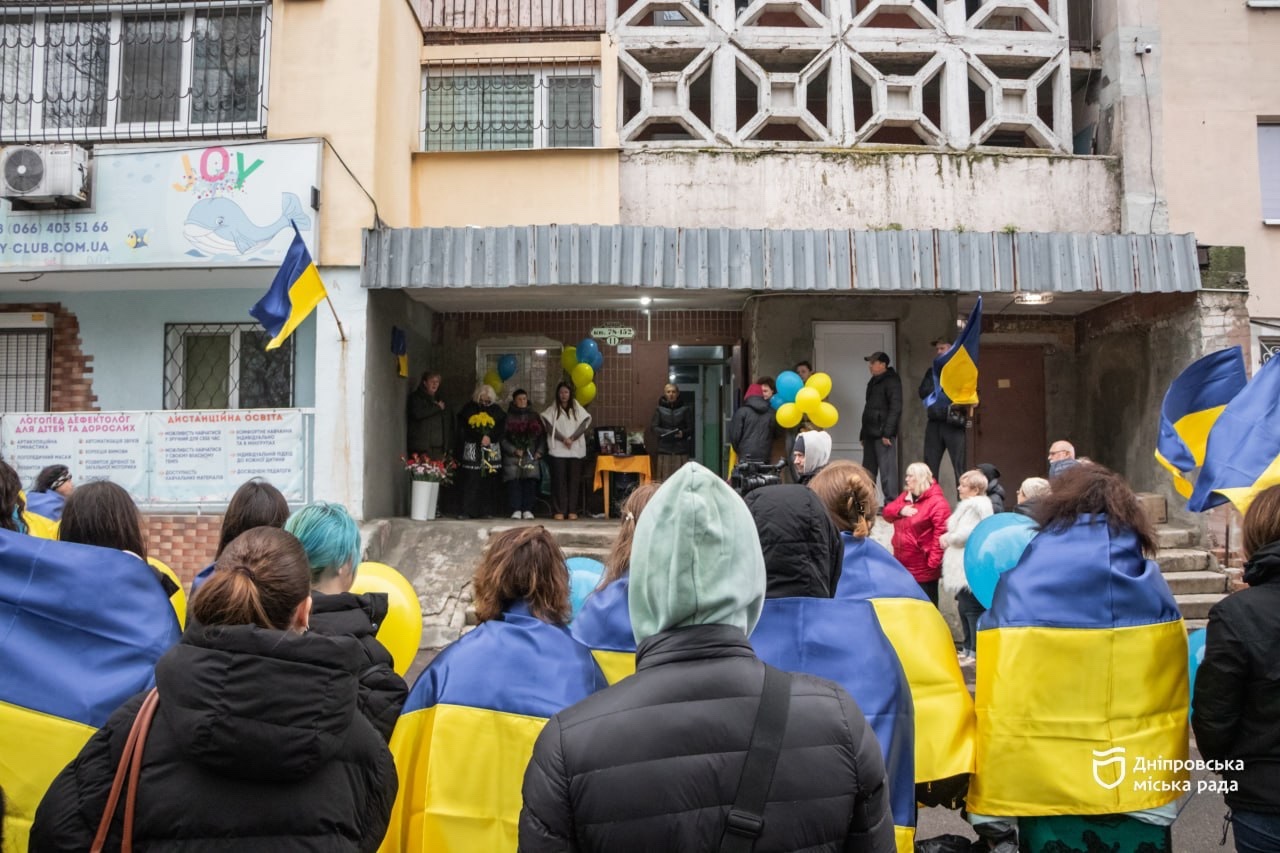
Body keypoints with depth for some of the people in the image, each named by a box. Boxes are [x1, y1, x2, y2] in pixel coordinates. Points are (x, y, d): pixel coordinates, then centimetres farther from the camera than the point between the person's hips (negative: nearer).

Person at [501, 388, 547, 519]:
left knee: (531, 482, -8)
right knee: (514, 482, -10)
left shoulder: (534, 416, 16)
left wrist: (540, 451, 0)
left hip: (531, 456, 2)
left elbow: (542, 435, 13)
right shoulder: (508, 417, 8)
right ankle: (516, 510, -6)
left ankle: (528, 510, -4)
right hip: (512, 456, -1)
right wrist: (514, 450, -9)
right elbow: (502, 438, 2)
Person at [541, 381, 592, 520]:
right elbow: (550, 427, -2)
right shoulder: (552, 410, 7)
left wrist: (571, 438, -11)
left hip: (576, 450, 2)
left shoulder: (577, 409, 12)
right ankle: (559, 510, -5)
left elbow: (583, 425, 2)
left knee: (574, 480, -1)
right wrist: (563, 439, -13)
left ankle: (572, 510, 2)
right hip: (558, 450, -1)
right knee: (559, 480, -6)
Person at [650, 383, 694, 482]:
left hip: (681, 451, 0)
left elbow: (691, 428, 6)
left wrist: (683, 433, -15)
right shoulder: (659, 409, 7)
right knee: (664, 480, -4)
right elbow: (653, 427, 1)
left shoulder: (685, 408, 6)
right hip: (664, 450, 0)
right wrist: (666, 432, -16)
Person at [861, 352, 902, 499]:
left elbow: (895, 408, -14)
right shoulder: (873, 382, 21)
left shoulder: (891, 381, -5)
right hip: (871, 434, 8)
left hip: (883, 433, -8)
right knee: (868, 471, 7)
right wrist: (863, 433, 17)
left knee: (887, 471, -9)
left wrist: (887, 433, -21)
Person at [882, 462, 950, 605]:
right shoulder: (905, 496, 12)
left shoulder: (936, 502, -15)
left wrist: (933, 561, -24)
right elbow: (887, 512, 9)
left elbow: (942, 533, -21)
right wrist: (900, 510, -13)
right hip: (902, 564, 8)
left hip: (923, 569, -8)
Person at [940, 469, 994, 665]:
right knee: (964, 607, 15)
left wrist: (948, 538, -6)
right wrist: (949, 538, 4)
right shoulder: (969, 505, 18)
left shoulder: (976, 507, -16)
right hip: (964, 566, 11)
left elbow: (967, 534, -22)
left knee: (971, 608, -6)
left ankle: (975, 651, -1)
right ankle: (969, 647, 24)